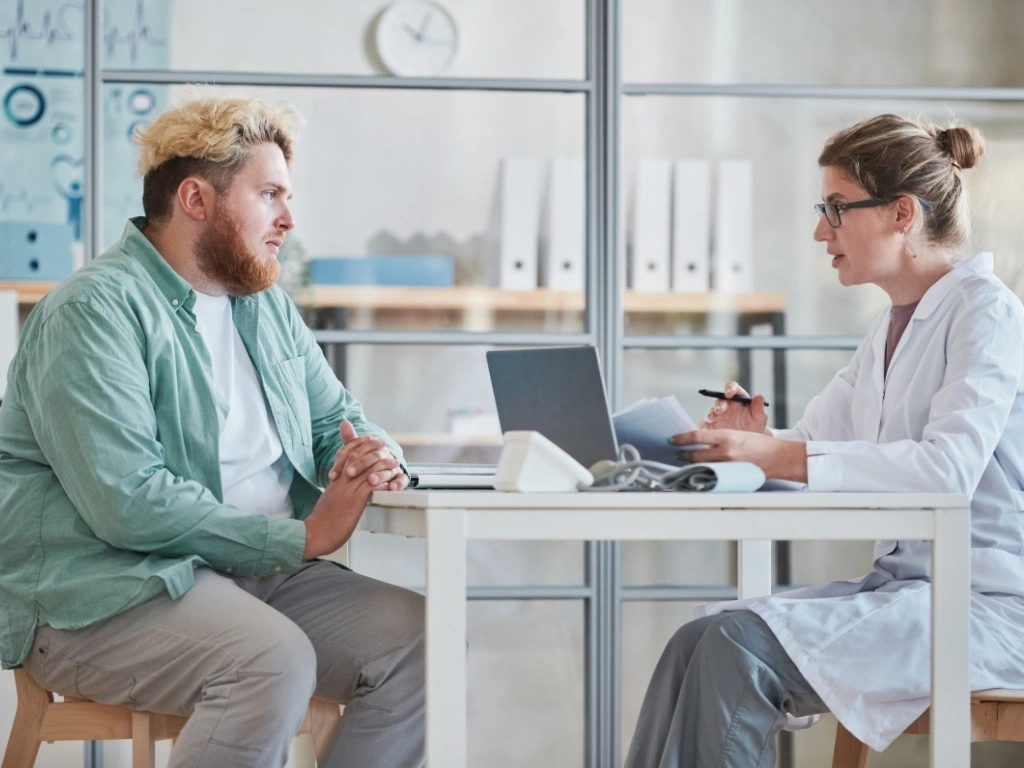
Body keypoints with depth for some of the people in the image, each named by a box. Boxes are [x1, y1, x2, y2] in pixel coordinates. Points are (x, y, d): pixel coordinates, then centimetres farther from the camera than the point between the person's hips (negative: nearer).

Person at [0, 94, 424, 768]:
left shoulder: (267, 305, 17)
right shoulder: (97, 310, -12)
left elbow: (337, 419, 26)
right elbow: (129, 503, -22)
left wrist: (374, 455, -1)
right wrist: (300, 536, -20)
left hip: (256, 573, 8)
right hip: (102, 596, -8)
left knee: (422, 638, -13)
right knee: (275, 662, -34)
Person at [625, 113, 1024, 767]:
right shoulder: (893, 327, 19)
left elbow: (950, 467, -24)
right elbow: (815, 442, 20)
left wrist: (778, 457, -27)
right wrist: (756, 437, -5)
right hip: (905, 584, 8)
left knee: (742, 647, -25)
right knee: (701, 637, -15)